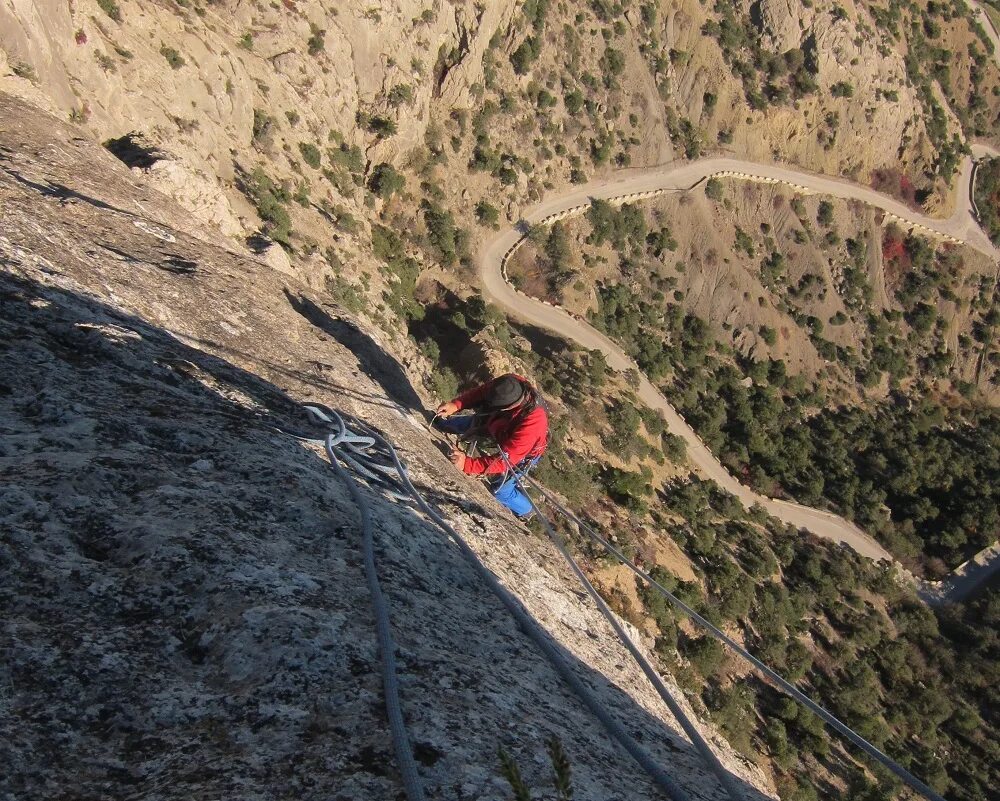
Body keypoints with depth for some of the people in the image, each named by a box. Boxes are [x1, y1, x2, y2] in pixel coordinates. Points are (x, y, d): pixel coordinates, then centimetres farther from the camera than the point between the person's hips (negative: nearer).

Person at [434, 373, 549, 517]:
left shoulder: (532, 424, -49)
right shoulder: (511, 384, -34)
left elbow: (504, 459, -42)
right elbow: (480, 392, -15)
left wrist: (467, 464, -47)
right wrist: (456, 405, -30)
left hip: (521, 452, -6)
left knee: (499, 490, 12)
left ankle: (524, 510, 44)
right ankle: (442, 422, 60)